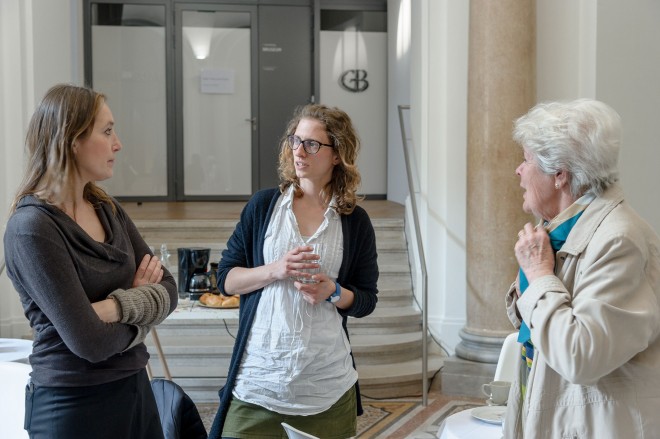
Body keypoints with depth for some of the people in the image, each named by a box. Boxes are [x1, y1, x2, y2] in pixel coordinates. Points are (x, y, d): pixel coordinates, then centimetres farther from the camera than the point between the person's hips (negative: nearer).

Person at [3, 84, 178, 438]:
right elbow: (90, 342, -23)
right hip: (73, 405, -7)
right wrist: (139, 303, -5)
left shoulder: (107, 209, 4)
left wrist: (115, 308, -19)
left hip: (134, 388, 7)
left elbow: (168, 290, -1)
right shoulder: (32, 228, -19)